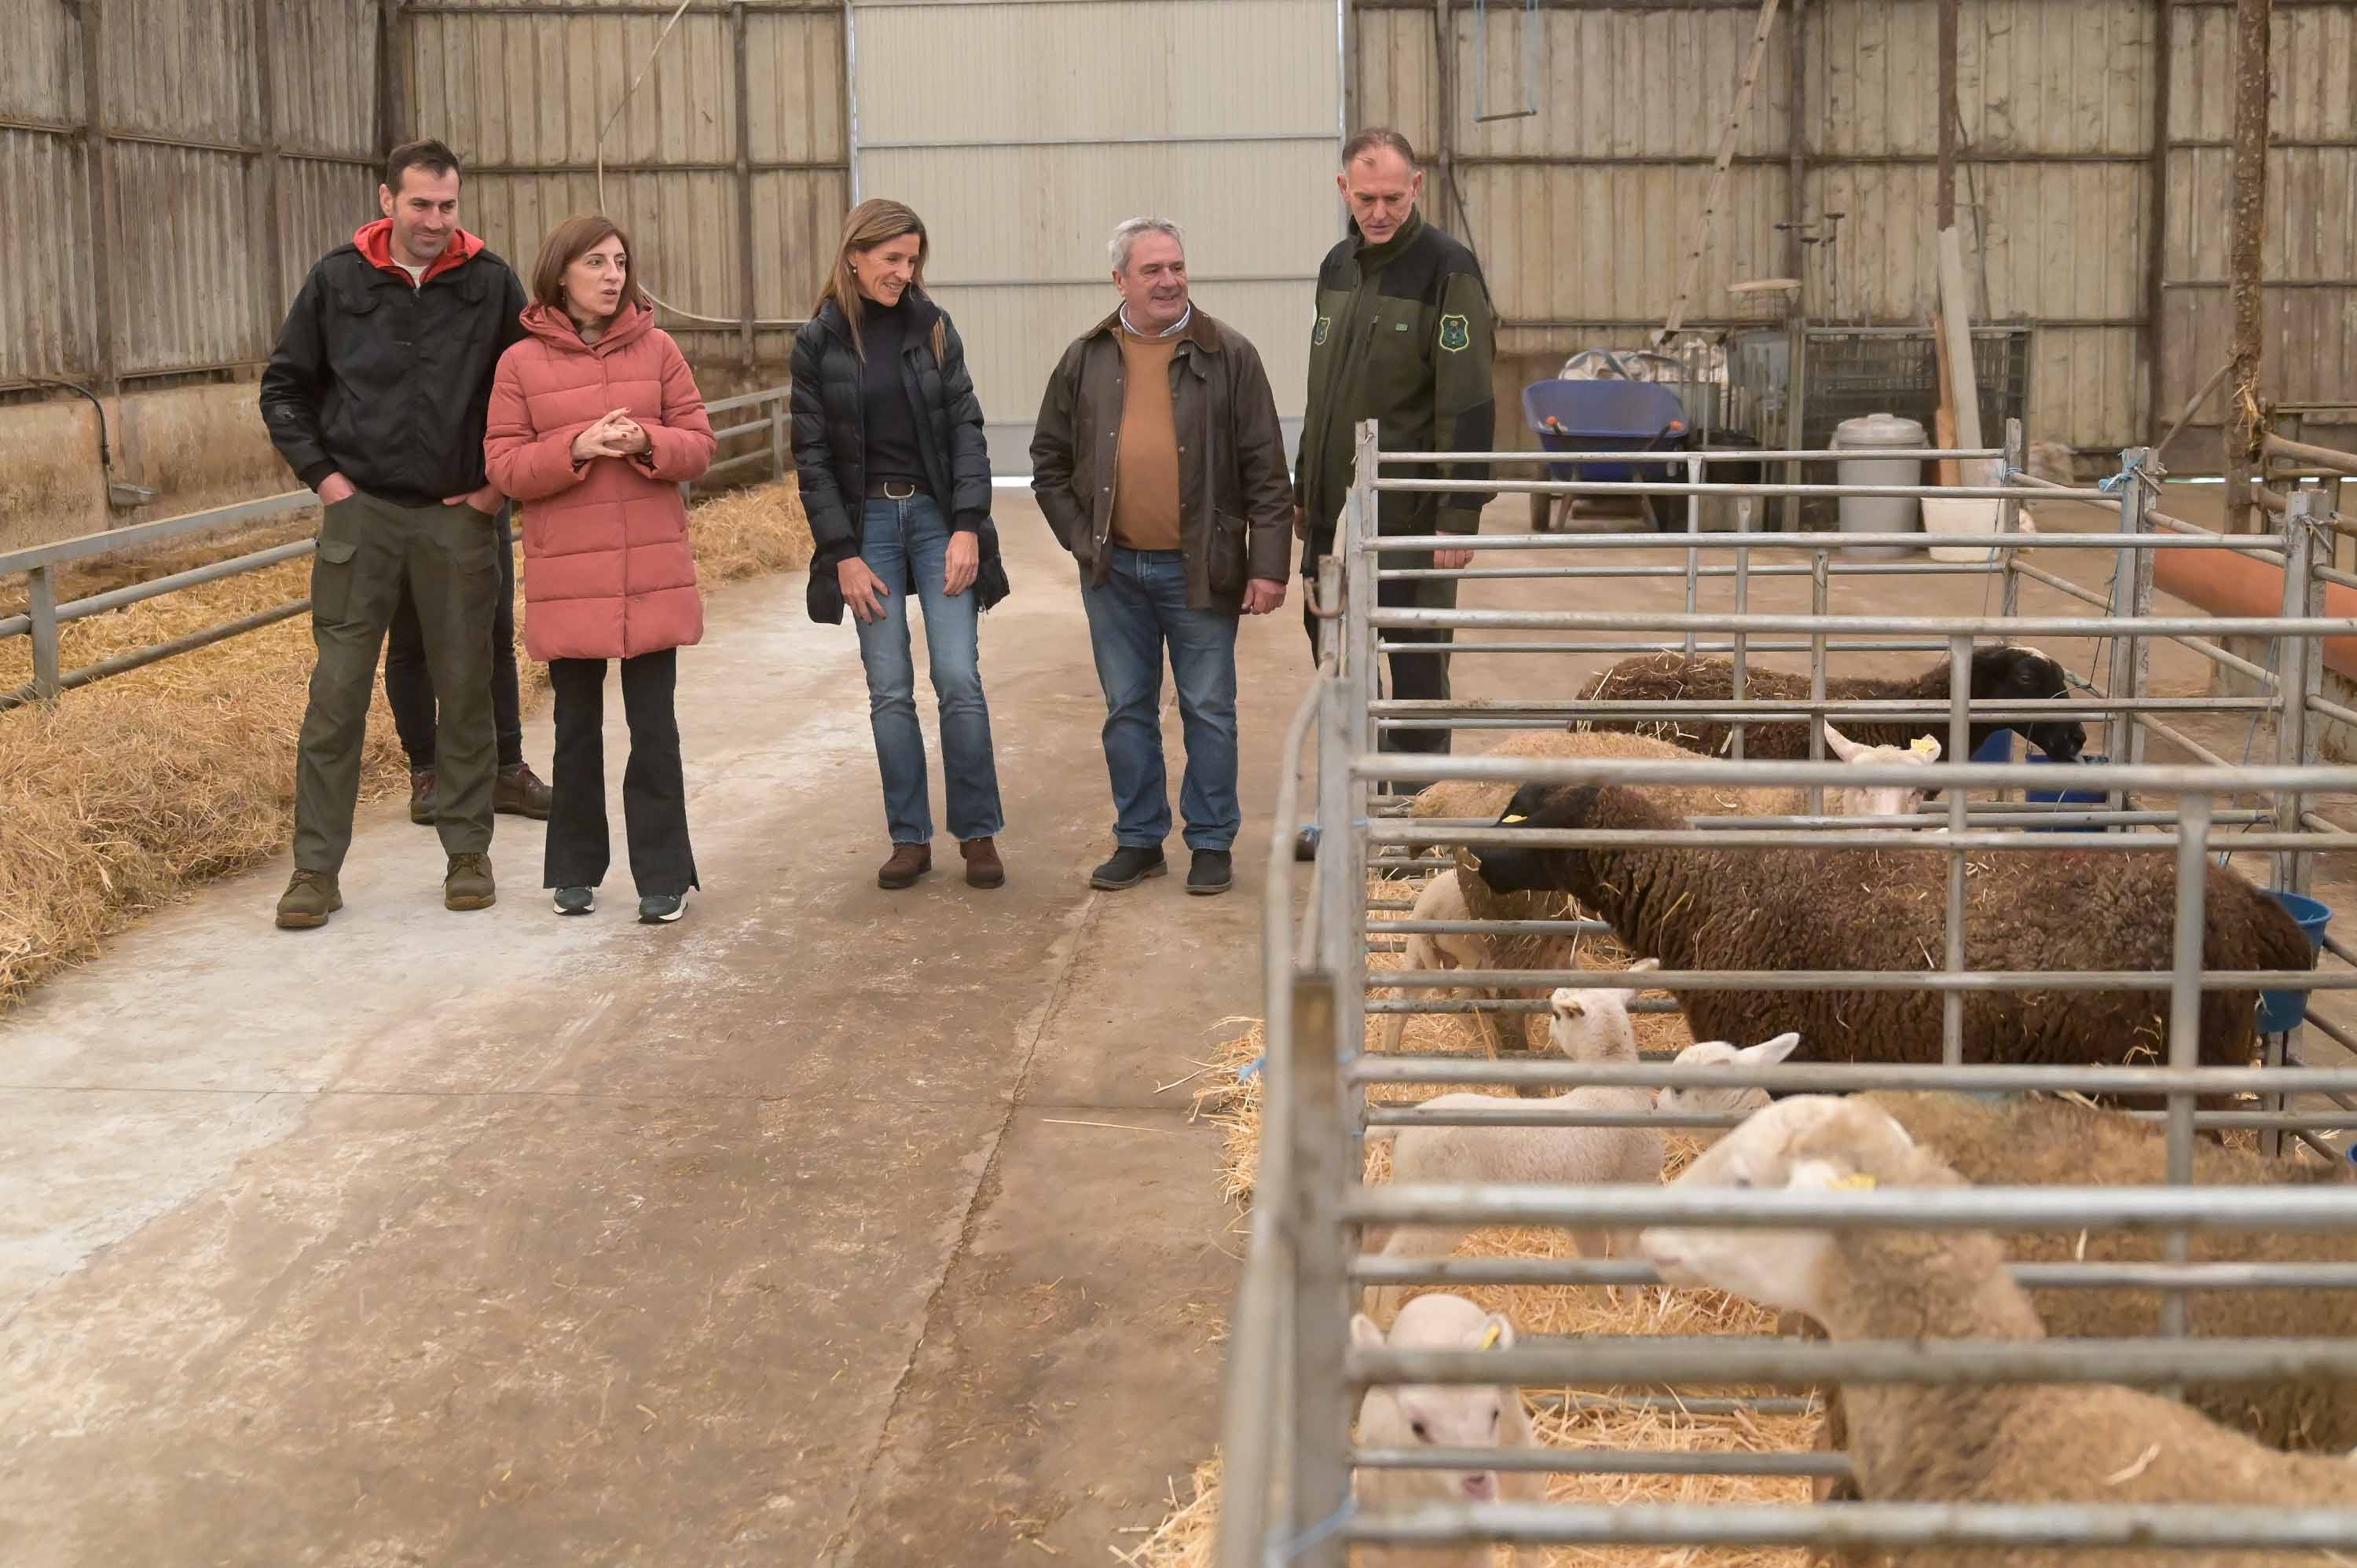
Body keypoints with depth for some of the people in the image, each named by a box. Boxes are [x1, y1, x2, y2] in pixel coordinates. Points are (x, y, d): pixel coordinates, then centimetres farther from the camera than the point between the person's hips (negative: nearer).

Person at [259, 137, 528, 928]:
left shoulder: (490, 283, 0)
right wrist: (321, 473, 0)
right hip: (361, 511, 0)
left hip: (458, 517, 0)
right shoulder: (338, 279, 2)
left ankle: (468, 852, 18)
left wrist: (504, 481, 1)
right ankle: (316, 867, 7)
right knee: (337, 692, 0)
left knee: (466, 687, 6)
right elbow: (284, 387, 10)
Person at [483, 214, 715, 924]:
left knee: (654, 725, 1)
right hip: (565, 575, 0)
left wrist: (646, 443, -16)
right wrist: (577, 448, -18)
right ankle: (575, 870, 24)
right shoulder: (520, 363, 0)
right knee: (577, 723, 12)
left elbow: (699, 446, 4)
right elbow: (504, 468, -3)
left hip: (653, 570, 0)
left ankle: (664, 877, 9)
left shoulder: (657, 350, 3)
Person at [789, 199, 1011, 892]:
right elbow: (812, 456, -1)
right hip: (867, 523, 0)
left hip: (936, 516, 0)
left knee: (959, 680, -5)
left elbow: (965, 428, 0)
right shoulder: (818, 341, -1)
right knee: (890, 691, 1)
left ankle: (979, 833, 6)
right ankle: (910, 837, 11)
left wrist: (968, 527, -10)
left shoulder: (932, 327, 3)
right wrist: (844, 554, -6)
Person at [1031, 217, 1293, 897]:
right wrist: (1082, 540, 4)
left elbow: (1267, 473, -4)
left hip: (1200, 571, -3)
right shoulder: (1085, 361, 5)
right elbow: (1049, 463, 13)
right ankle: (1139, 840, 21)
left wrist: (1268, 565, -9)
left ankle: (1212, 842, 16)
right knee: (1127, 711, 10)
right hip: (1115, 571, 3)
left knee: (1208, 711, 4)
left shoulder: (1229, 356, -3)